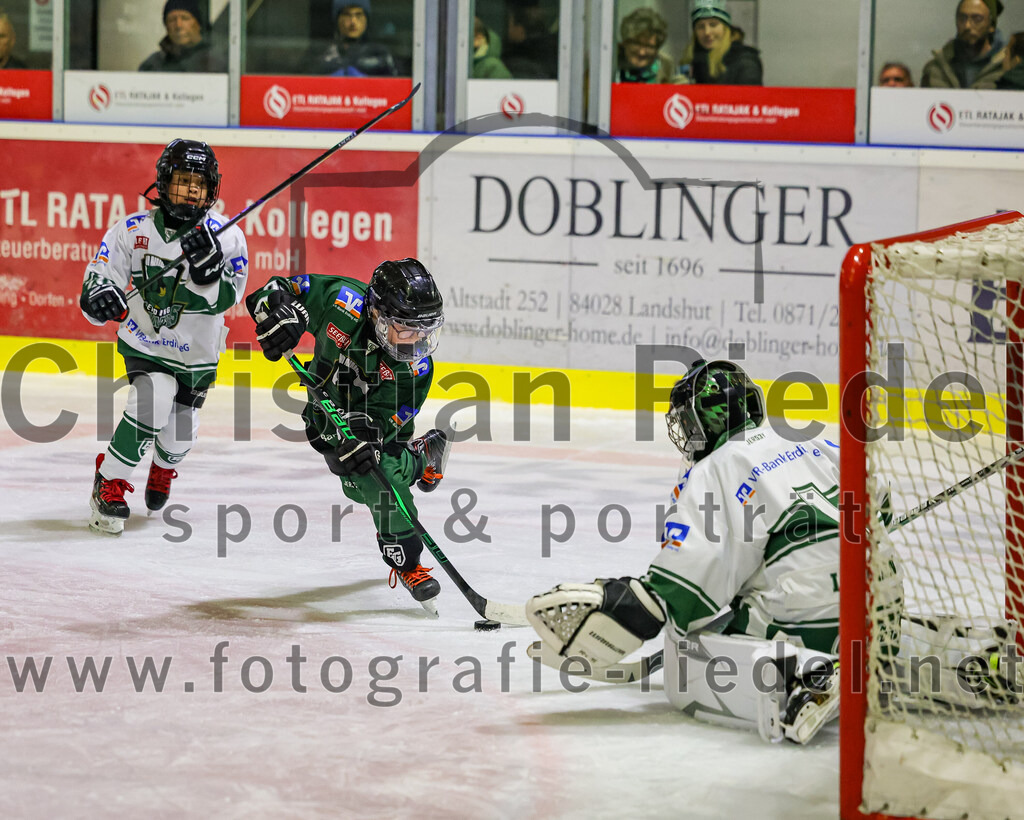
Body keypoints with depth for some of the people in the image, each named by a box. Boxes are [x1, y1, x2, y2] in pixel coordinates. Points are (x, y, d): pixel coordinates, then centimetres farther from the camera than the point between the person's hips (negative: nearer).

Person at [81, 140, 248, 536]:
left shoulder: (226, 236, -15)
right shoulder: (135, 230, -13)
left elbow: (224, 298, -20)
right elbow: (101, 271, -5)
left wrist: (207, 263, -38)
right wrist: (99, 296, -28)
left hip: (196, 352, 2)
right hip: (145, 340, -2)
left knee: (180, 433, 13)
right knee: (154, 401, -28)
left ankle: (163, 468, 52)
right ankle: (109, 485, -15)